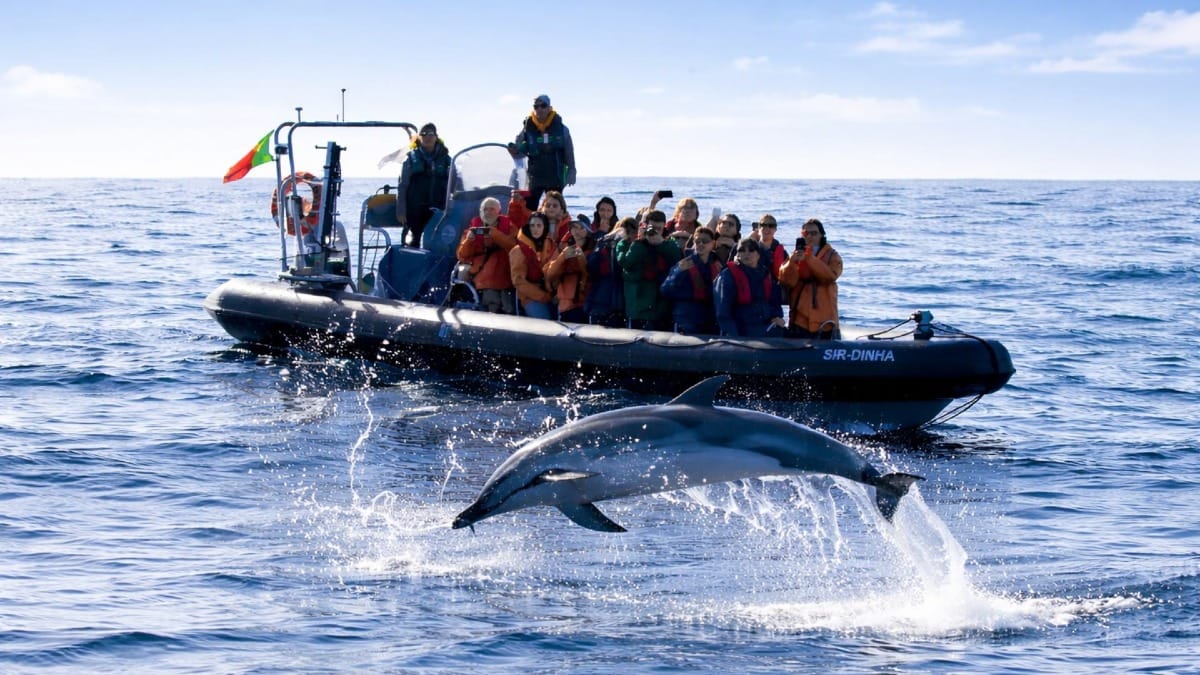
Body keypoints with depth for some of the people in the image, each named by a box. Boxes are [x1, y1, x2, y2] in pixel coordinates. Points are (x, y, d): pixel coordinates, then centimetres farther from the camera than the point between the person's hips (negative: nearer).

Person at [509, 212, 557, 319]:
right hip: (531, 297, -4)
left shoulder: (551, 247, 11)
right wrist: (544, 296, -12)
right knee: (544, 319, -27)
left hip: (551, 296, 4)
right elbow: (519, 280, -5)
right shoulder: (519, 250, 1)